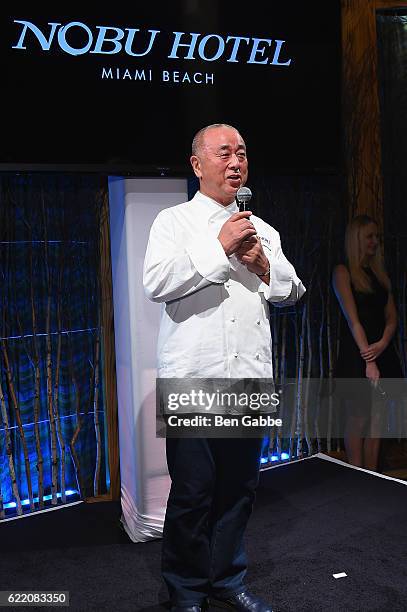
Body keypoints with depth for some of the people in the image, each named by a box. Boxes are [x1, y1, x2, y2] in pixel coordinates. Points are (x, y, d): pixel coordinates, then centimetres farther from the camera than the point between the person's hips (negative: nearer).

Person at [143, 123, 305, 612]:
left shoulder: (261, 229, 17)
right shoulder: (173, 221, 2)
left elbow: (292, 292, 17)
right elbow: (156, 283, -13)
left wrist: (263, 265, -2)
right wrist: (219, 247, -15)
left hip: (250, 378, 5)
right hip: (193, 378, -4)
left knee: (239, 487, 12)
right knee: (193, 490, 2)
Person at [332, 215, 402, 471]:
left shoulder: (380, 274, 16)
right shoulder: (343, 272, -3)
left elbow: (392, 317, 9)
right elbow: (352, 319, -12)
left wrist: (383, 344, -11)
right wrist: (368, 359, -18)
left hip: (383, 352, 6)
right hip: (356, 355, -6)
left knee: (376, 419, 8)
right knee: (358, 419, -2)